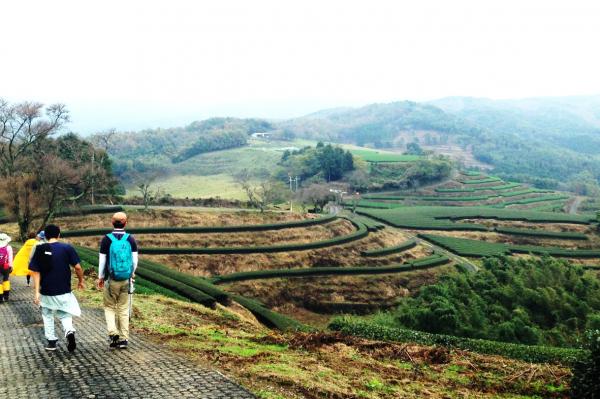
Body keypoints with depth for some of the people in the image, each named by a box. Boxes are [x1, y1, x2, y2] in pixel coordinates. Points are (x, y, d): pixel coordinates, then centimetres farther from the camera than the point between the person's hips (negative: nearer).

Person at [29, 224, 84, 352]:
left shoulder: (40, 250, -3)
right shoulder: (67, 248, -6)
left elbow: (36, 272, -5)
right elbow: (77, 267, -8)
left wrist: (37, 292, -4)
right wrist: (81, 281, 9)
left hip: (46, 291, 1)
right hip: (64, 291, -1)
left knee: (47, 315, 21)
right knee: (65, 315, 14)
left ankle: (51, 341, 22)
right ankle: (69, 331, -14)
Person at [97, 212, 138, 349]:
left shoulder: (106, 239, -7)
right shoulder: (131, 239, -2)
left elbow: (102, 260, -4)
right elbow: (135, 259, 0)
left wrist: (100, 277, 8)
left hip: (111, 280, -2)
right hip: (126, 279, 2)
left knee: (109, 307, 12)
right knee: (123, 309, 11)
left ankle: (113, 333, -6)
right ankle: (124, 338, 12)